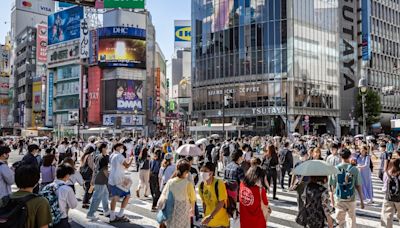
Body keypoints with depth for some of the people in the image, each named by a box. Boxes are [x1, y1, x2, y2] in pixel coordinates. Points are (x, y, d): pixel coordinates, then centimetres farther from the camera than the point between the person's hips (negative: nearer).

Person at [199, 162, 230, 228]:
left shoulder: (219, 183, -18)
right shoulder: (202, 185, 0)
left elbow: (221, 203, -20)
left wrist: (210, 216, -25)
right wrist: (205, 216, 4)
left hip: (221, 222, -5)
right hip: (208, 222, 5)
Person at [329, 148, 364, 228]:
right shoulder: (354, 169, -9)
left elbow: (332, 186, -5)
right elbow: (358, 186, -6)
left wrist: (331, 198, 7)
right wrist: (361, 200, 3)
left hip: (339, 199, 0)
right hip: (351, 199, 0)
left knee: (340, 221, 13)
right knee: (352, 220, 15)